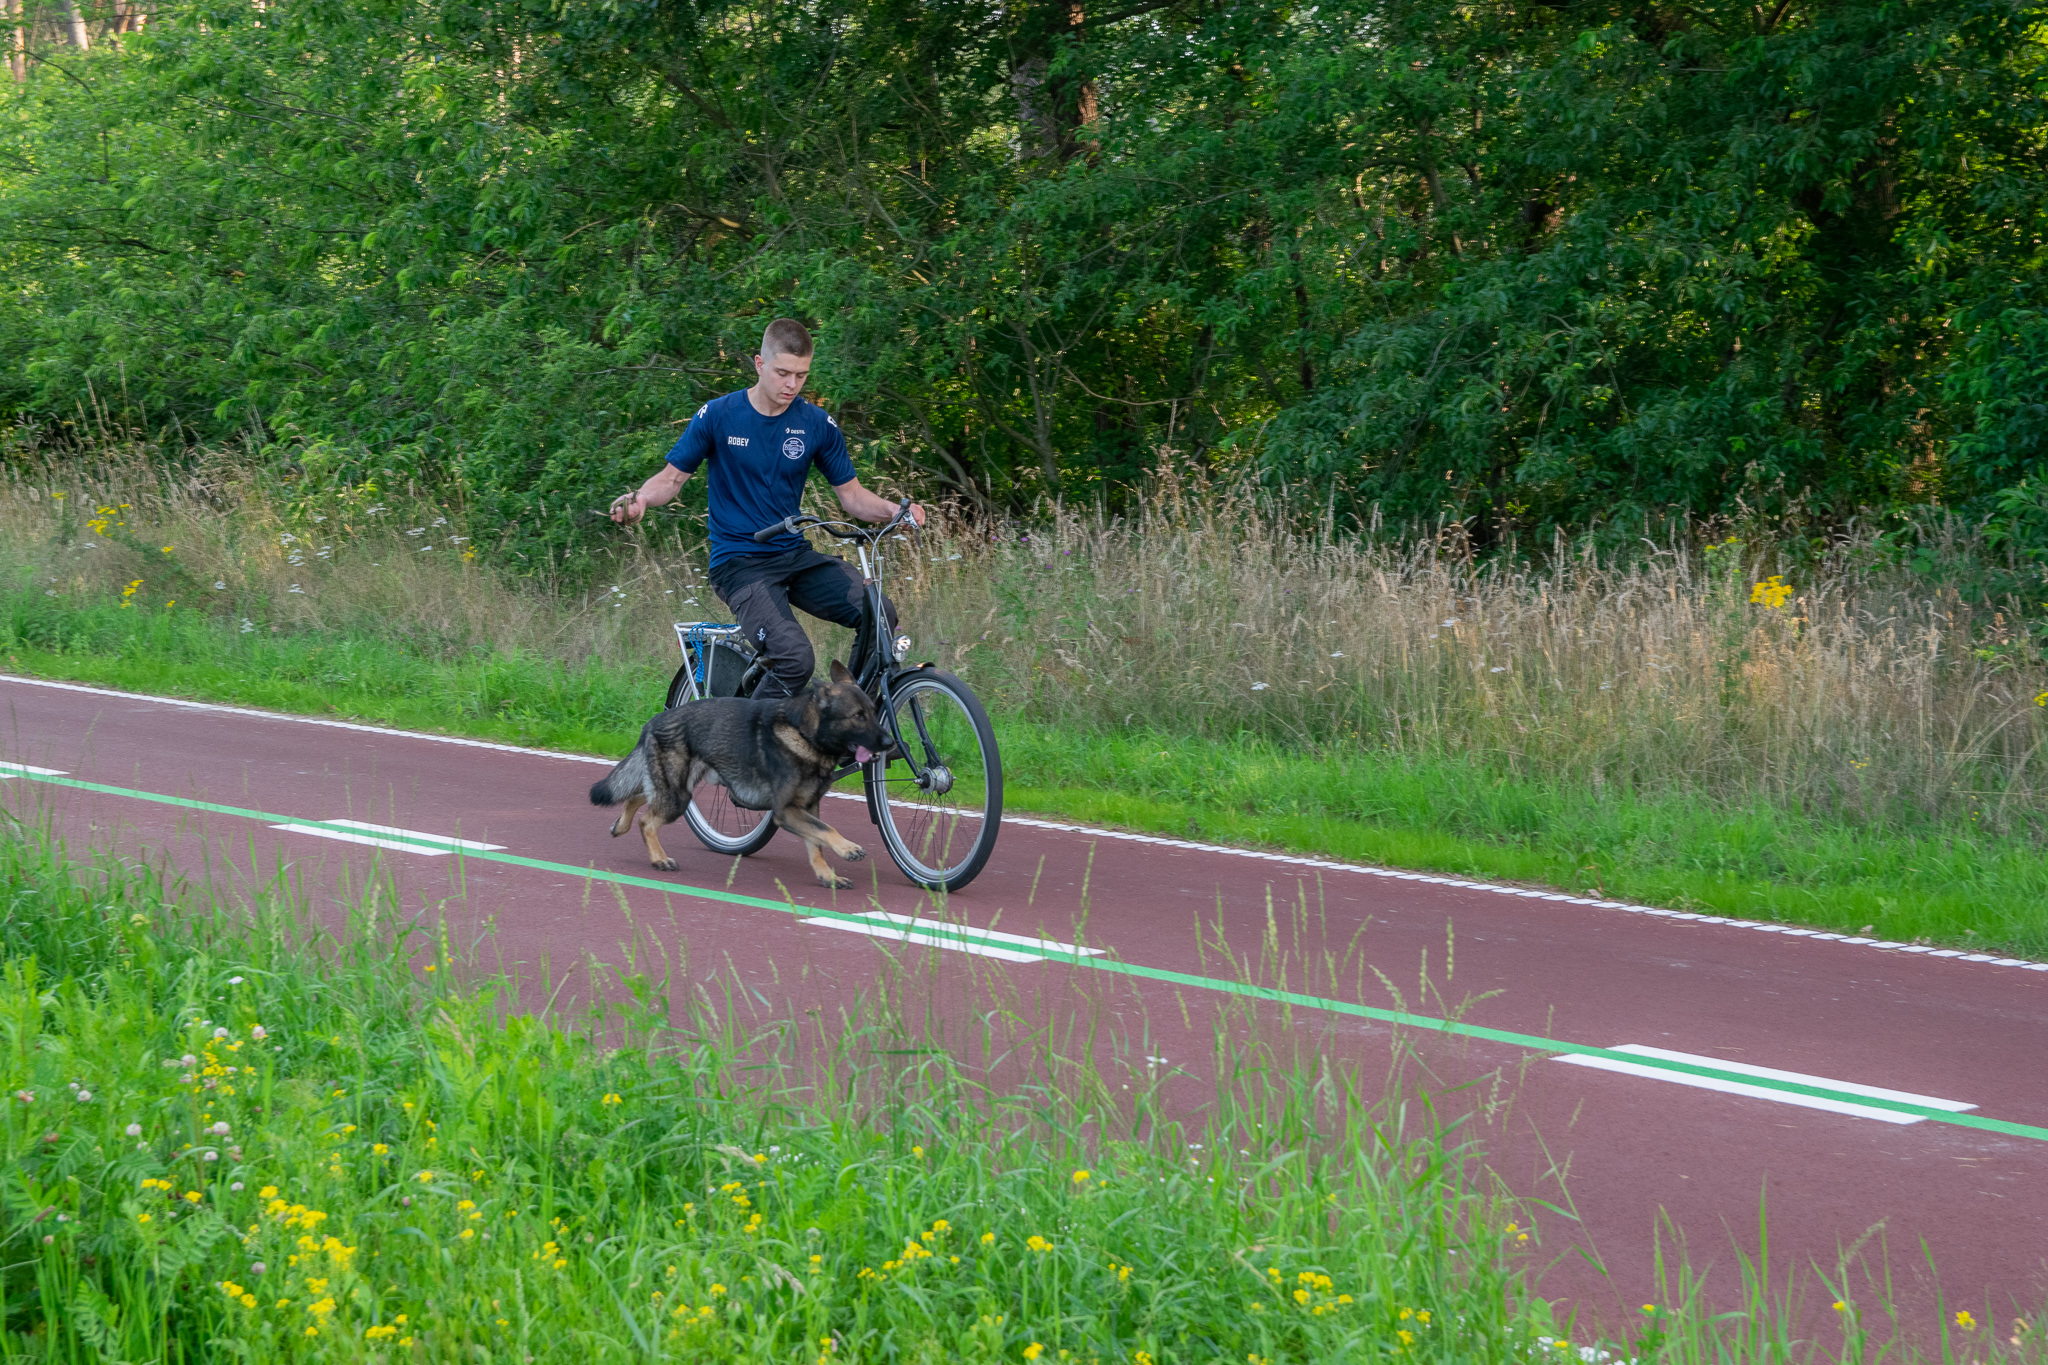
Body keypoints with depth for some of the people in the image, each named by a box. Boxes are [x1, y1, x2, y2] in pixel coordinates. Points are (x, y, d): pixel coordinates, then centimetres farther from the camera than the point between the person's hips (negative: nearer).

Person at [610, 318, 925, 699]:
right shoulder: (718, 416, -4)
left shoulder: (817, 424, 4)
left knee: (879, 613, -22)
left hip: (796, 555, 4)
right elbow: (673, 476, 3)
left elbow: (850, 494, 9)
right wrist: (640, 498, -18)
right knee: (794, 658, -28)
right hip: (740, 563, -4)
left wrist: (893, 510, -11)